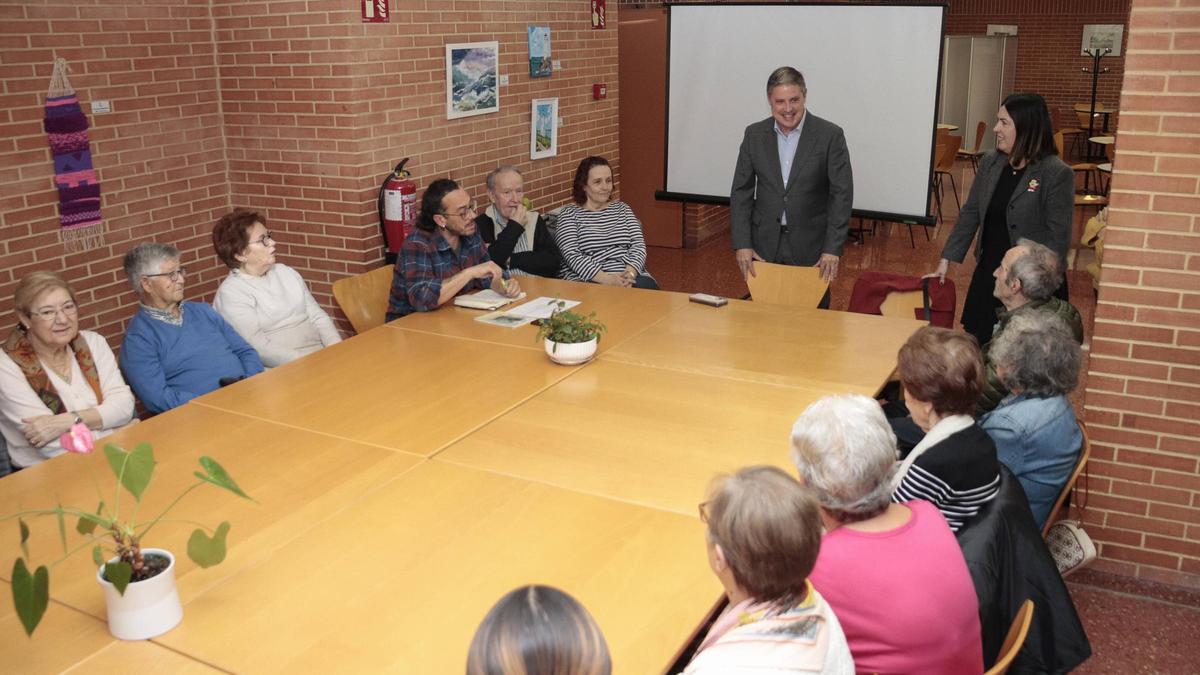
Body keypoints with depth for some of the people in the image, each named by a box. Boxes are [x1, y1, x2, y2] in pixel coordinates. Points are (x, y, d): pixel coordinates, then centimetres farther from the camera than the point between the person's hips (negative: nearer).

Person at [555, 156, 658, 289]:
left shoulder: (622, 209, 20)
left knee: (648, 286, -31)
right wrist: (607, 279, -21)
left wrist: (630, 273, -15)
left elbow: (638, 245, 8)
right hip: (589, 281, -4)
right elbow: (573, 256, -6)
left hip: (631, 277, 4)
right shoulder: (569, 214, 8)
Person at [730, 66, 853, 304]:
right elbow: (741, 192, 5)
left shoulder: (830, 135, -5)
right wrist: (742, 244, -4)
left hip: (811, 249, -2)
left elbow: (842, 194, -6)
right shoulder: (754, 134, 4)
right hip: (764, 246, 2)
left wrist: (832, 249, -13)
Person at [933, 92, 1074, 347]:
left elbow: (1058, 237, -13)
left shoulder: (1057, 174, -13)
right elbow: (970, 213, 9)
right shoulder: (990, 163, 3)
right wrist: (947, 259, 6)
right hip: (988, 270, 6)